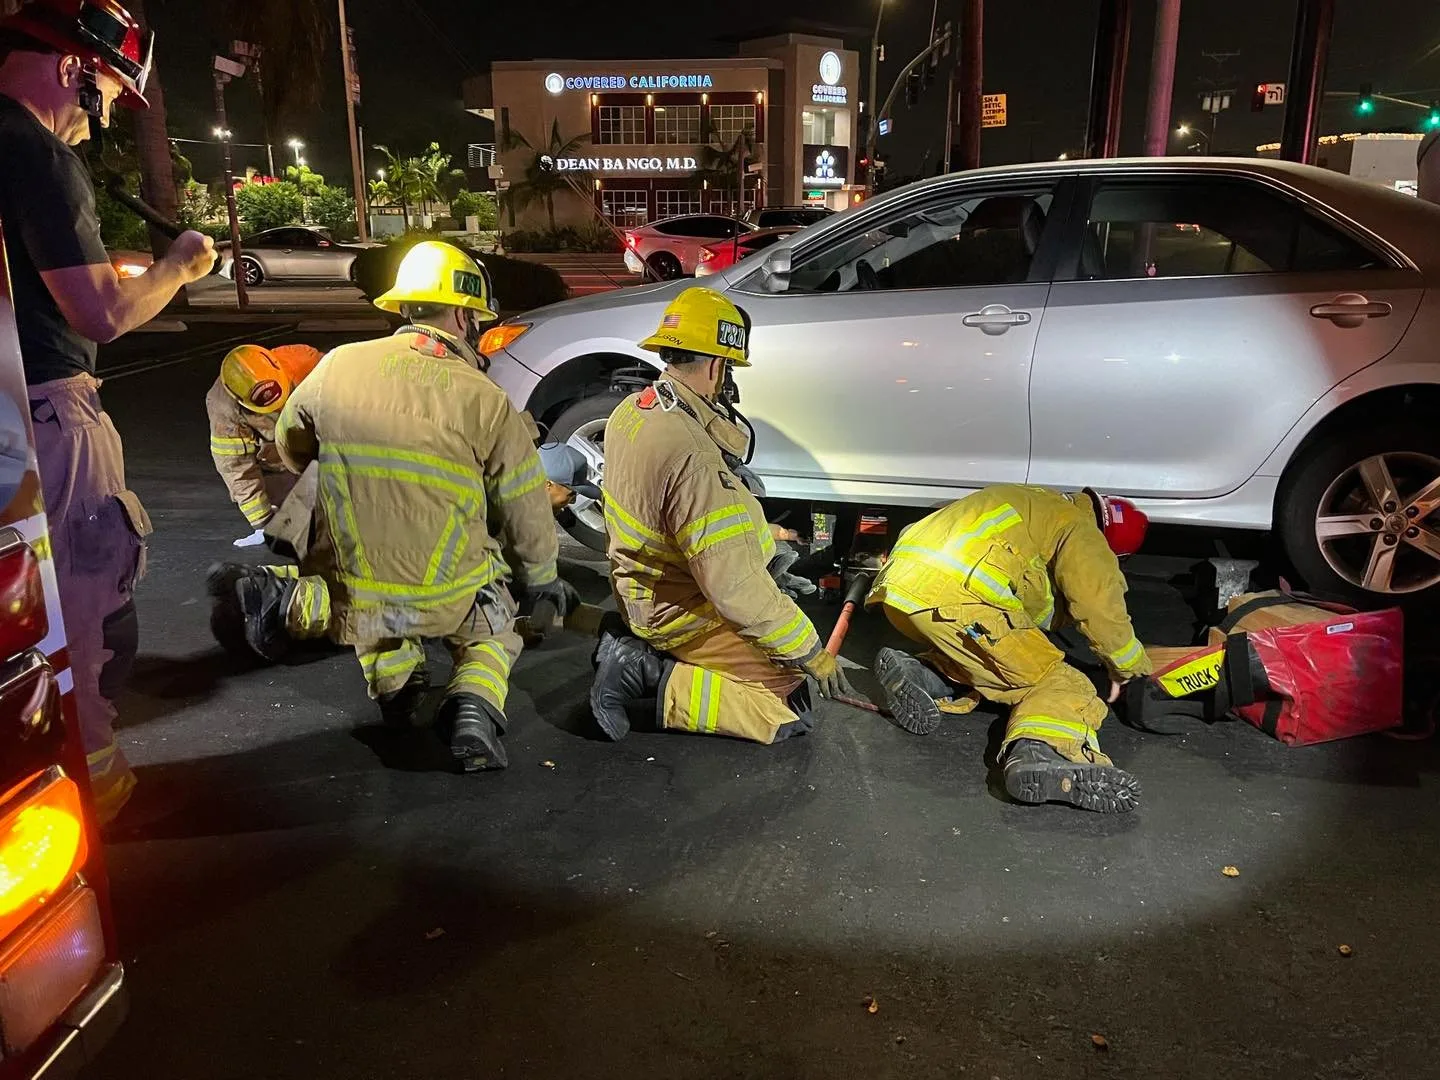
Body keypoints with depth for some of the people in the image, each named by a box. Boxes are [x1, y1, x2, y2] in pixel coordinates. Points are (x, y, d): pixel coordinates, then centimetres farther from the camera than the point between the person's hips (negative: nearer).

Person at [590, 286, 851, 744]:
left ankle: (635, 647, 12)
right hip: (683, 614, -9)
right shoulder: (693, 457, -33)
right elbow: (735, 586, -31)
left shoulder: (631, 410, -4)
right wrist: (811, 654, -19)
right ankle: (653, 683, -8)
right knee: (793, 704, -5)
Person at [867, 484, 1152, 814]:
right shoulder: (1079, 530, 8)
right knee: (1063, 686, 0)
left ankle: (918, 675, 4)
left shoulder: (1041, 504, 34)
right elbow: (1104, 613, 2)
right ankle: (1042, 754, -30)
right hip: (952, 600, -8)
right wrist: (1131, 671, 19)